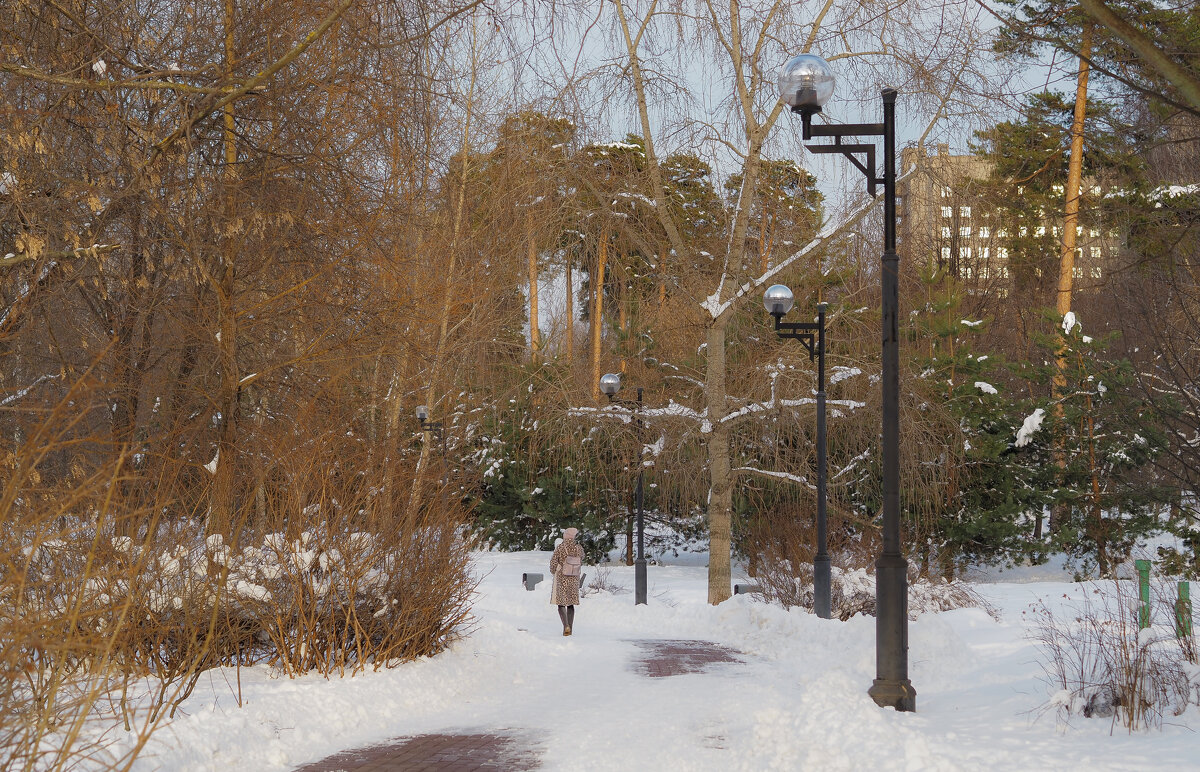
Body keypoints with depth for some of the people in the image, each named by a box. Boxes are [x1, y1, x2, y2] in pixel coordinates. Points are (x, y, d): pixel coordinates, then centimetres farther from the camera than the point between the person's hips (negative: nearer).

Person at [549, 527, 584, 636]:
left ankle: (566, 626, -15)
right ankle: (570, 628, 12)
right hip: (574, 579, 3)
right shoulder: (579, 548, -6)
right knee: (570, 604, 13)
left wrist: (554, 572, 10)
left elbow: (553, 563, -10)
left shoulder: (560, 548, -15)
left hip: (561, 579, -3)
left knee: (561, 603, 4)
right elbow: (581, 562, 7)